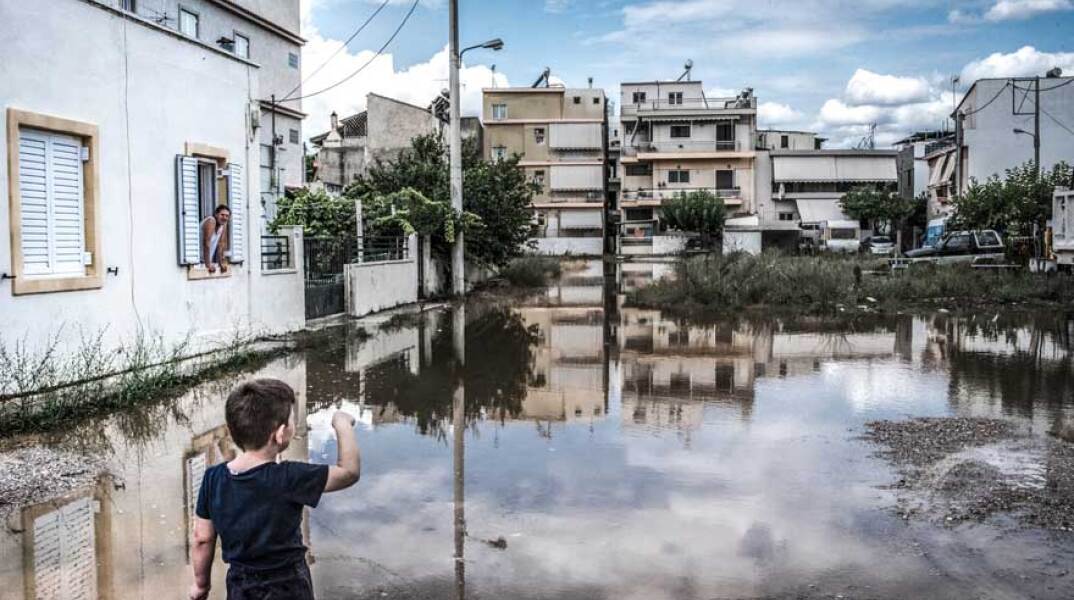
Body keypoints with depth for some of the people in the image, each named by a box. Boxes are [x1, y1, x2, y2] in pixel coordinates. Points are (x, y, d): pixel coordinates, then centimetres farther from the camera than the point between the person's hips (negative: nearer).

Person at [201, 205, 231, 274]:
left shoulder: (224, 225, 2)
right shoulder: (211, 221, -20)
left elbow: (221, 245, 4)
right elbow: (206, 243, -25)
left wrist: (221, 263, -2)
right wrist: (208, 264, -28)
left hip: (209, 260, 7)